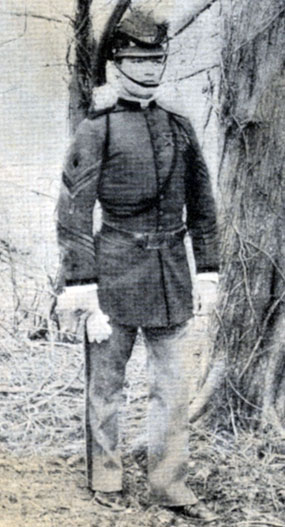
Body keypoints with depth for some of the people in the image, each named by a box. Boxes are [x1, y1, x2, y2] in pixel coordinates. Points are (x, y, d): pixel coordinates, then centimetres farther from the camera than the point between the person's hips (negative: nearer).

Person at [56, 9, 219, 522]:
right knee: (105, 383, 8)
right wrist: (85, 292, -12)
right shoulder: (97, 128, -5)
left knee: (173, 384, 7)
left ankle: (169, 484, 19)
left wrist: (206, 270, 11)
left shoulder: (179, 128, 9)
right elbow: (73, 213, -8)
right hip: (116, 272, -4)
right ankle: (105, 478, 24)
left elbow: (202, 204, 15)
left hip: (171, 273, 4)